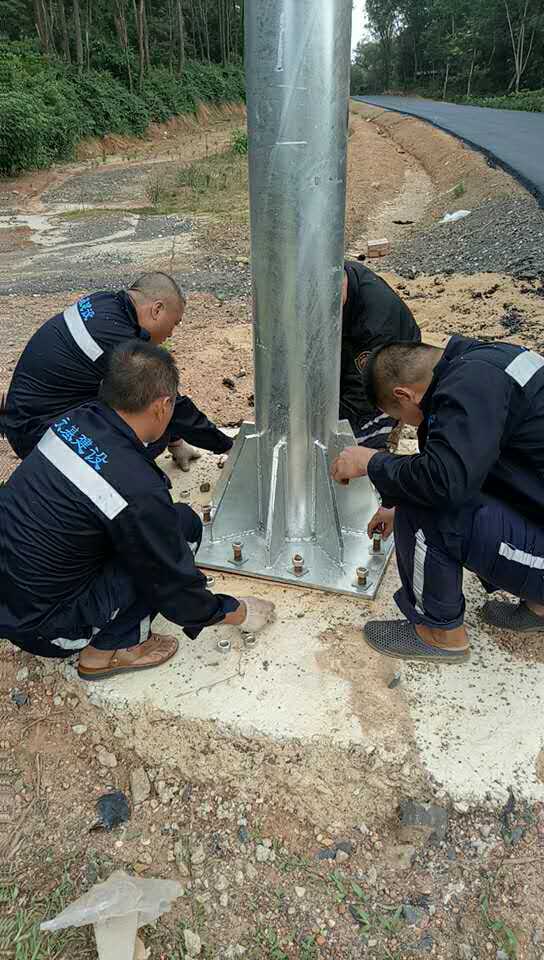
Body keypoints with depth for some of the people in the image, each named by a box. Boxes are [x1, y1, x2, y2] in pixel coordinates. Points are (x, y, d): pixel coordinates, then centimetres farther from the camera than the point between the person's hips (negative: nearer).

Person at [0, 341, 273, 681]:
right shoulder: (138, 489, -28)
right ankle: (109, 647, 3)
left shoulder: (73, 421, -6)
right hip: (39, 625, -7)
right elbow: (173, 585, -14)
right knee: (184, 523, -10)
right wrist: (236, 613, 4)